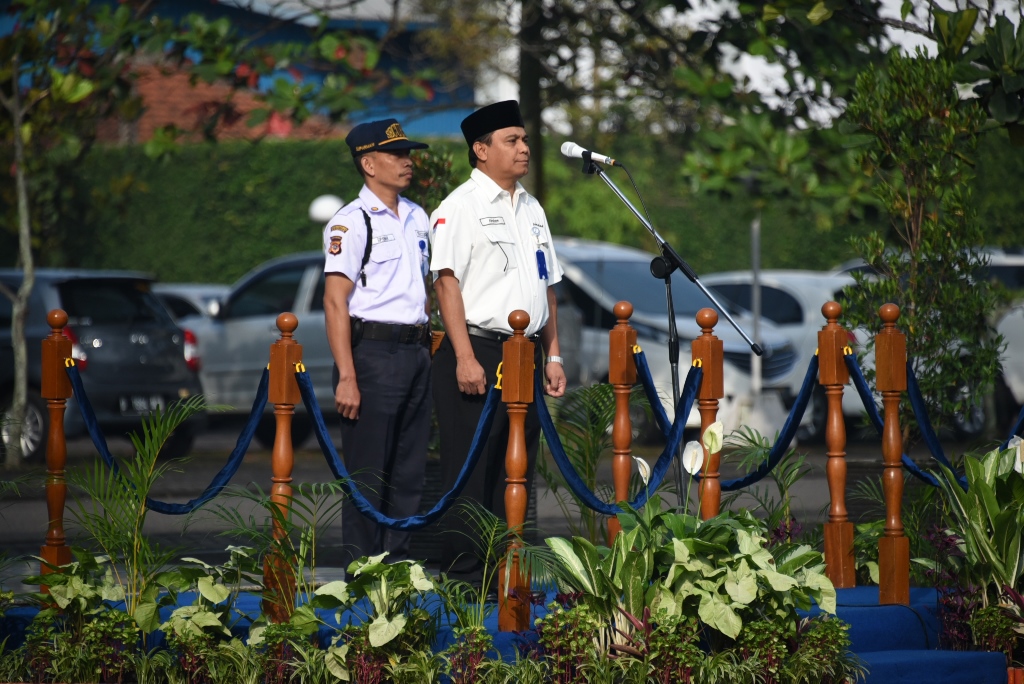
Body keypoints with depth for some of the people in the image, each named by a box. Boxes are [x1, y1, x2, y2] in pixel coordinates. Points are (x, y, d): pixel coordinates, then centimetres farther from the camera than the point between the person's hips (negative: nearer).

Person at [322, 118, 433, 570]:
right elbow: (335, 303, -11)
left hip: (416, 351, 7)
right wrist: (347, 377, -17)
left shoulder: (416, 218, 15)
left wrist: (428, 347, 15)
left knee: (409, 470, 8)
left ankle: (398, 563, 15)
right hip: (372, 351, -7)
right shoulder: (351, 223, -7)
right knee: (367, 473, -4)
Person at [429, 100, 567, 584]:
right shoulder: (460, 207, -5)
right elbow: (447, 282, -12)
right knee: (470, 472, -6)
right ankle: (464, 577, -4)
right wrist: (465, 358, -19)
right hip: (477, 350, -7)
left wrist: (553, 354, 15)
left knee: (516, 471, 8)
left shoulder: (531, 209, 18)